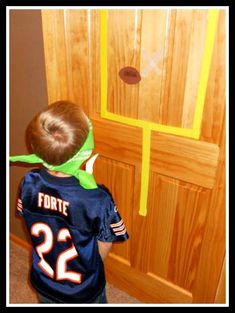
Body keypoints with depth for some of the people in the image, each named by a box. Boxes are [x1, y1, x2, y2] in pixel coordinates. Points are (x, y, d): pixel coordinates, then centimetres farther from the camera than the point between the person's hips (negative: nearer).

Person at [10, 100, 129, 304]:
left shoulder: (28, 184, -24)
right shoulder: (97, 199, -36)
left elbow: (32, 224, -6)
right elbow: (105, 246, -18)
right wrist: (90, 269, 3)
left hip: (43, 281, 4)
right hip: (83, 290, -3)